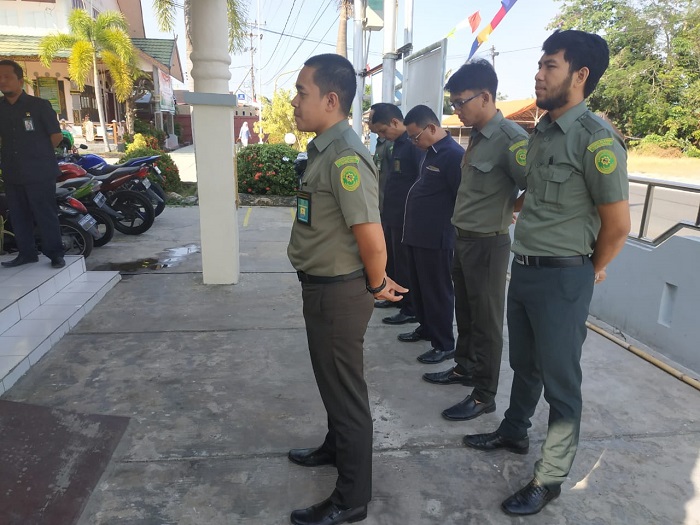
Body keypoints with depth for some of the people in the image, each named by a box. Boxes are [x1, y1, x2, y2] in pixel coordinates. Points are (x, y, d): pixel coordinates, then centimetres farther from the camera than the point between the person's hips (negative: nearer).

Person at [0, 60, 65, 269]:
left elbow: (57, 136, -3)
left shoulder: (39, 105, -4)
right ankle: (26, 253, 21)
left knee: (46, 215, -2)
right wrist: (21, 152, 6)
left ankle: (55, 254, 6)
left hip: (39, 172, -6)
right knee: (18, 216, 10)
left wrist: (38, 153, 4)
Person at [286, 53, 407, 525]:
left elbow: (372, 238, -28)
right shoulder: (325, 149, 9)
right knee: (332, 380, 25)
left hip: (338, 293, -9)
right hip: (323, 289, 9)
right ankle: (336, 448, 50)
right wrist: (377, 280, 17)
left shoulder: (345, 156, -23)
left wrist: (377, 286, -11)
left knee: (345, 389, 6)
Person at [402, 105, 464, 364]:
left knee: (437, 292, 1)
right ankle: (427, 328, 35)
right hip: (418, 235, 9)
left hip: (436, 239, -9)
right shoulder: (431, 153, 13)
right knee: (418, 288, 18)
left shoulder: (454, 155, -16)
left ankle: (445, 345, 14)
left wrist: (450, 231, -14)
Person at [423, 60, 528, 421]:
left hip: (487, 244, -8)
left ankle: (484, 395, 17)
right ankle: (464, 368, 39)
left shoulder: (510, 138, -18)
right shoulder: (477, 136, 9)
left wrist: (505, 211, -7)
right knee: (465, 312, 20)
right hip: (463, 239, 8)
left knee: (486, 321, 3)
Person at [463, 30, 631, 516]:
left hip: (562, 277, -7)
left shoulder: (596, 138, -16)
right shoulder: (541, 132, 7)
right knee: (524, 364, 22)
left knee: (560, 379, 7)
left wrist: (591, 272, 1)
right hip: (523, 268, 7)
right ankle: (514, 432, 44)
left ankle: (550, 479, 24)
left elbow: (618, 224, -12)